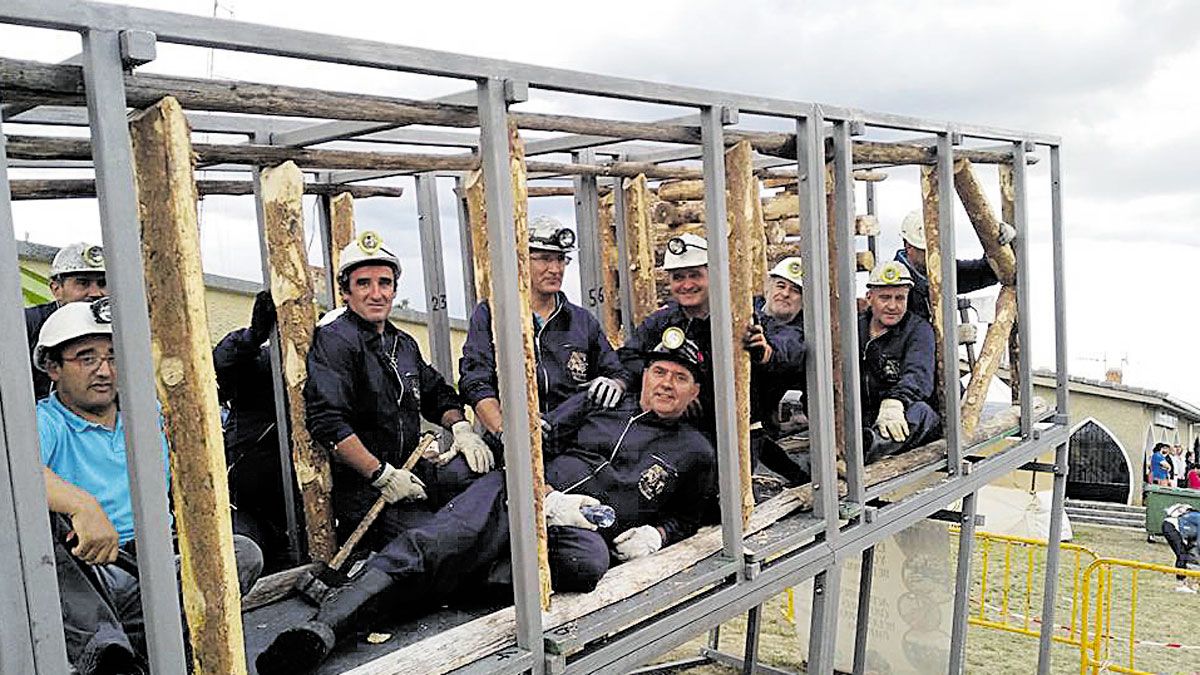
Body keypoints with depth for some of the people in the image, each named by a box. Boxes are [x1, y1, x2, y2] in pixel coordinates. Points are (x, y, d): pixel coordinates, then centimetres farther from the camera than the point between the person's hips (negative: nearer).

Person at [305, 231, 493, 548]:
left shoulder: (404, 344, 18)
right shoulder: (333, 341, -10)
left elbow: (438, 395, 28)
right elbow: (326, 422, -20)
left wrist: (460, 427, 5)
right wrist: (383, 475, -20)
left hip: (407, 469, 7)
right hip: (362, 488, -7)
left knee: (481, 468, -14)